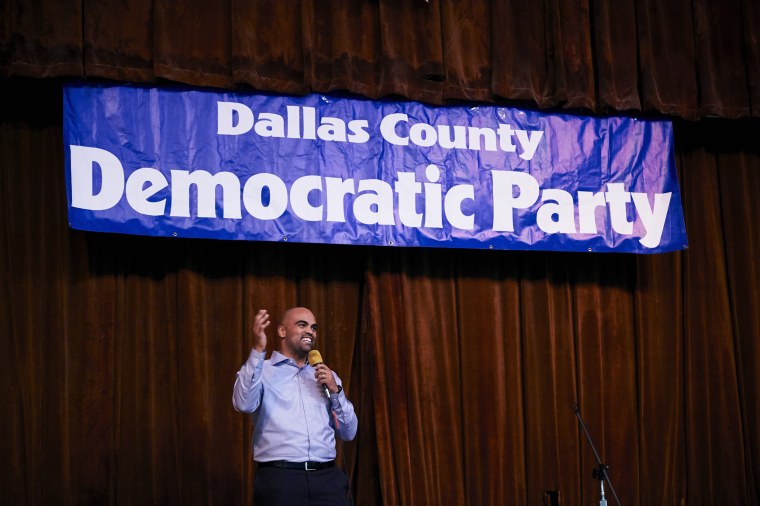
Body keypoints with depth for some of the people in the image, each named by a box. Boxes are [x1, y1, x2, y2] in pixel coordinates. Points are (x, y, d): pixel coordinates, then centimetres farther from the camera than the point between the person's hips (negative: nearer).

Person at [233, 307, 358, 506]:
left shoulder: (326, 376, 21)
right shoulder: (261, 371, 7)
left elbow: (349, 432, 17)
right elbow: (244, 404, -14)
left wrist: (335, 390, 3)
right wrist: (258, 350, -19)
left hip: (328, 477, 4)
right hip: (280, 478, -4)